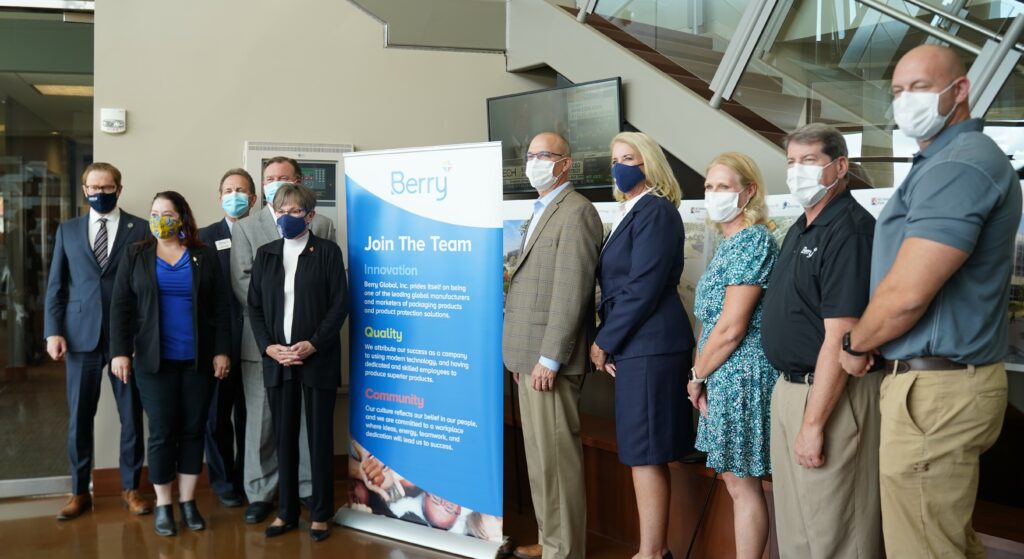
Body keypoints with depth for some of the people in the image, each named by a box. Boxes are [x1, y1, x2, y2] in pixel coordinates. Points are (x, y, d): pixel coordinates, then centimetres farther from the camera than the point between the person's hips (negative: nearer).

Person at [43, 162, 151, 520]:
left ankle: (130, 488, 19)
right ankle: (80, 492, 19)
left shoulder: (141, 229, 3)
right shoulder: (68, 230, 11)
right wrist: (53, 332, -2)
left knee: (131, 416, 5)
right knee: (79, 418, 6)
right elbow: (55, 286, 9)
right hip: (81, 335, 2)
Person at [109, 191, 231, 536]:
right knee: (162, 433, 1)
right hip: (154, 360, -1)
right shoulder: (136, 256, 5)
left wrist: (222, 351, -4)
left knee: (193, 431, 6)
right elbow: (121, 307, 1)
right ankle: (163, 506, 13)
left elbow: (220, 308, 3)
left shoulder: (205, 256, 5)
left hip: (198, 360, 1)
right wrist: (120, 352, -9)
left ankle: (188, 501, 18)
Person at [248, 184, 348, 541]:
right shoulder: (265, 254, 11)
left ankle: (320, 514, 14)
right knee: (284, 438, 9)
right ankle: (286, 512, 20)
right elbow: (254, 307, 8)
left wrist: (313, 344, -15)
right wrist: (269, 347, -7)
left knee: (319, 437, 3)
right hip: (277, 359, 3)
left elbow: (340, 304, -6)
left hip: (318, 359, -3)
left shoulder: (327, 251, 0)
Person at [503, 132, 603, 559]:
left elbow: (571, 292, -19)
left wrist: (549, 359, -20)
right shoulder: (541, 212, 20)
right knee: (539, 455, 15)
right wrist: (521, 355, 16)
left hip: (551, 359, -10)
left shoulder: (575, 211, -11)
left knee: (555, 456, -4)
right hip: (531, 356, 10)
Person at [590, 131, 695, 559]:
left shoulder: (655, 211, -11)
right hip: (636, 344, 9)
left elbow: (643, 288, -18)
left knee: (645, 452, -4)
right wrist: (607, 341, 8)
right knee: (646, 453, 13)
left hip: (648, 344, -9)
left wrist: (603, 342, -11)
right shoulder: (631, 212, 18)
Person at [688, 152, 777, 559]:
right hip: (724, 377, 10)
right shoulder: (729, 243, 14)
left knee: (742, 483, -1)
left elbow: (731, 328, -19)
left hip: (741, 374, -10)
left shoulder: (753, 241, -15)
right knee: (737, 482, 15)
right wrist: (703, 377, 7)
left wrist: (697, 376, -7)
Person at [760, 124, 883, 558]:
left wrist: (813, 423, -24)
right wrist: (789, 393, 14)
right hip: (790, 387, 10)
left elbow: (839, 337, -24)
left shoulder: (848, 231, -19)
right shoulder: (802, 228, 13)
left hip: (830, 396, -9)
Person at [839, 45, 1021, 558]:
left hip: (935, 390, -11)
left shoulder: (959, 165, -17)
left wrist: (856, 346, -6)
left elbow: (906, 294, -23)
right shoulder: (942, 161, 17)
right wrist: (871, 345, 15)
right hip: (943, 383, 11)